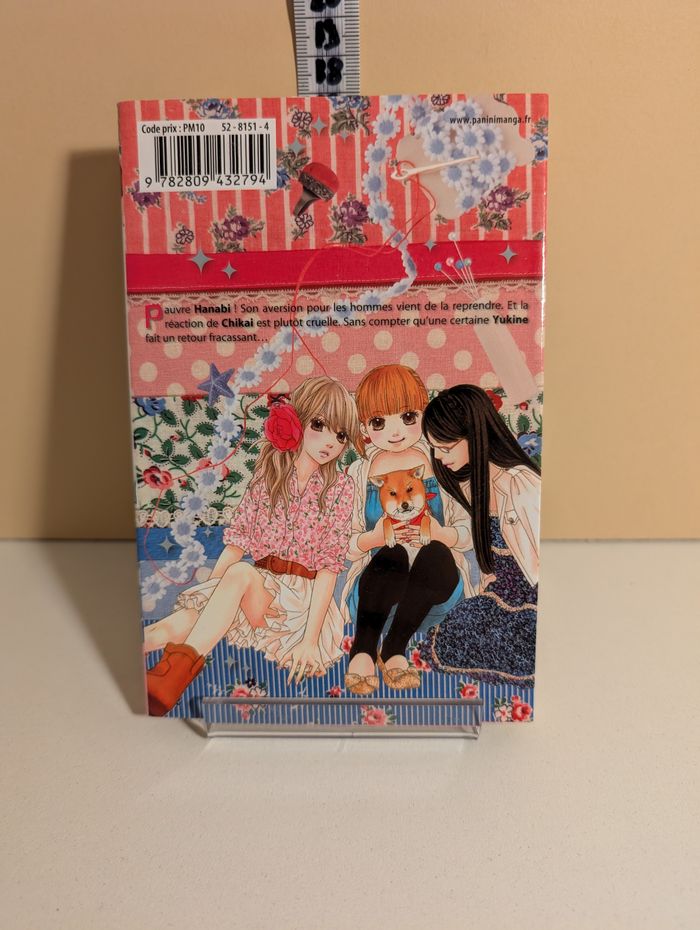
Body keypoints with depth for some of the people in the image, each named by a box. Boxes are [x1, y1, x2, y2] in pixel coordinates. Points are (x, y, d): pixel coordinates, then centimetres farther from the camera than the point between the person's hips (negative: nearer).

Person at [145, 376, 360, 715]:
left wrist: (310, 638, -16)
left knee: (240, 573, -33)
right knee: (189, 616, -26)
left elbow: (330, 565, -9)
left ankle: (182, 661, -42)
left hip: (303, 597, -3)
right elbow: (238, 540, 4)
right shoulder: (267, 473, 5)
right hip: (258, 588, 3)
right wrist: (205, 594, -7)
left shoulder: (339, 487, -3)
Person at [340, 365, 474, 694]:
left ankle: (394, 649, -25)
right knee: (392, 554, -35)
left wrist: (440, 534, -18)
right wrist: (373, 538, -19)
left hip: (435, 584, 1)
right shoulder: (358, 474, 4)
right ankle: (362, 650, -28)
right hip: (377, 587, -1)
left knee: (435, 554, -34)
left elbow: (468, 533, 4)